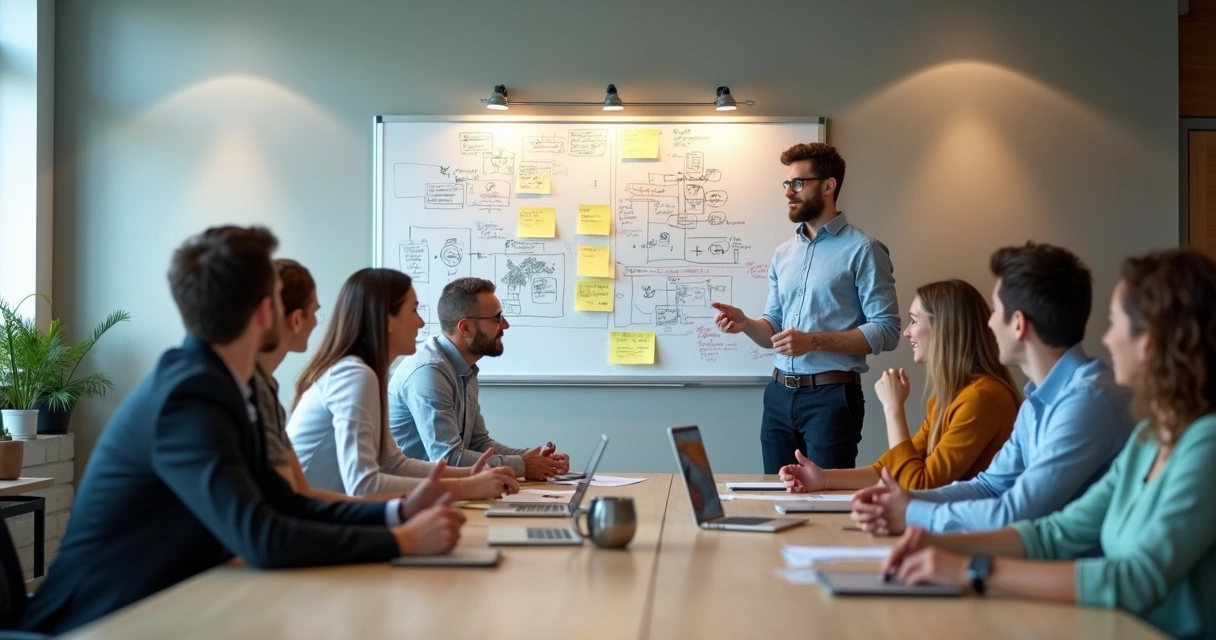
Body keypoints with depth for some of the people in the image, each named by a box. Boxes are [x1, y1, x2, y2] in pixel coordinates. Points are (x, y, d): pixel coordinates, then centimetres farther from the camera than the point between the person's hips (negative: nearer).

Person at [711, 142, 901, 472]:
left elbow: (886, 330, -13)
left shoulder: (862, 250, -7)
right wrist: (745, 323, -6)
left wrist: (814, 341, -20)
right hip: (779, 395, 6)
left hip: (831, 396, -6)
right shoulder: (783, 253, 14)